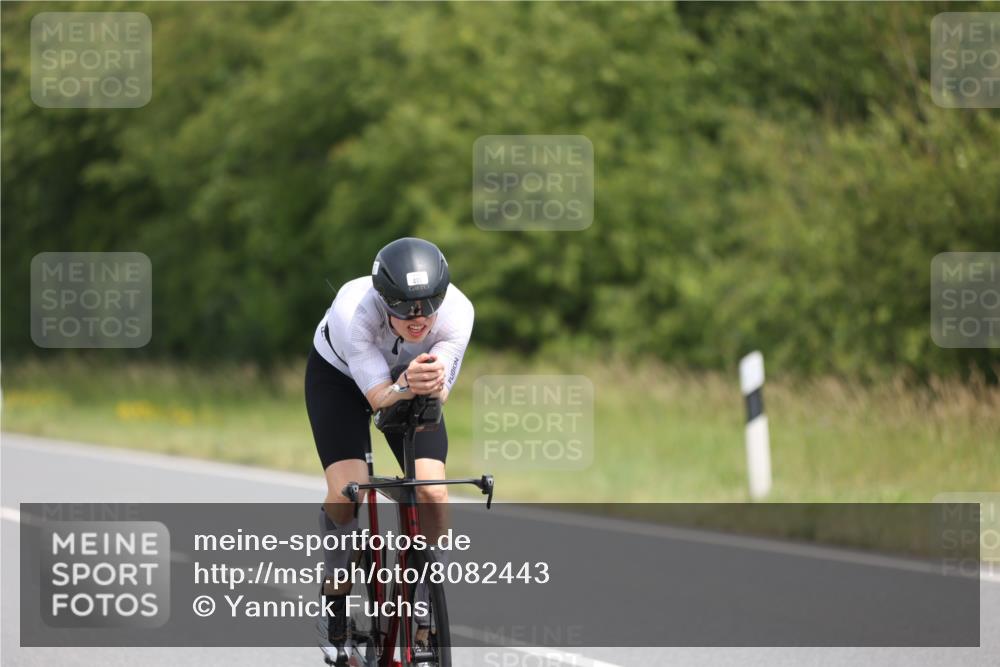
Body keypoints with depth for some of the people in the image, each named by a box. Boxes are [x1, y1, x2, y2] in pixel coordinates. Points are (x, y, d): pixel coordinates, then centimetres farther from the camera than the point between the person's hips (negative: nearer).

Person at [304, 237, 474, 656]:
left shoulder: (457, 312, -34)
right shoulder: (354, 311, -40)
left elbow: (440, 395, -34)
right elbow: (378, 396, -37)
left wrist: (432, 383, -57)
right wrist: (407, 386, -59)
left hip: (411, 389, 2)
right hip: (338, 375, -2)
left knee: (432, 494, -17)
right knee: (346, 495, -22)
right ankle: (338, 586, 7)